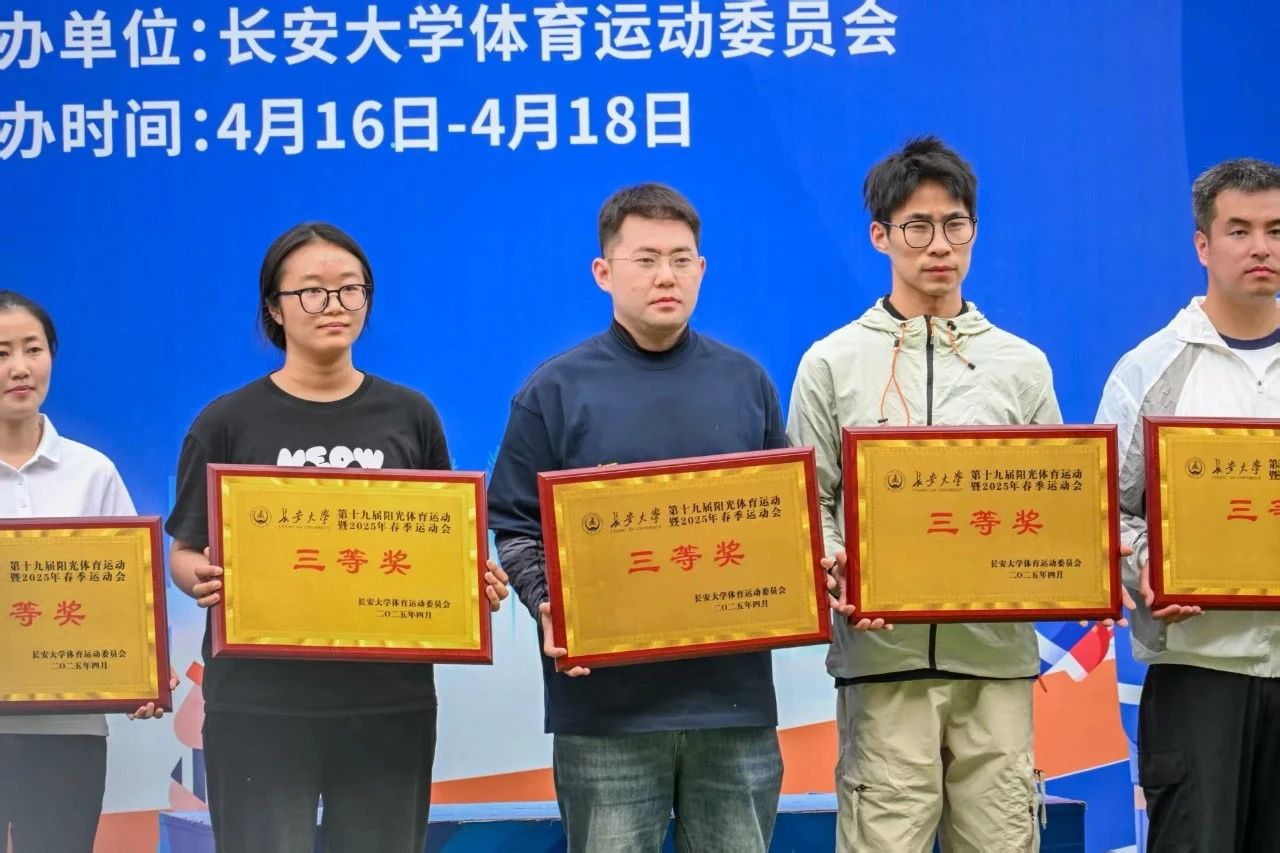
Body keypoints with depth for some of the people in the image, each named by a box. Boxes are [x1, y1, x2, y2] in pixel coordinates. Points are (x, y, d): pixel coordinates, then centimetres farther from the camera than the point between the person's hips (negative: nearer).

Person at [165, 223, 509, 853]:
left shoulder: (409, 416, 8)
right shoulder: (228, 423, 2)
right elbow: (185, 553, 4)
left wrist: (477, 582, -8)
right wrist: (202, 581, -18)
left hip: (391, 699, 2)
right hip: (259, 701, -2)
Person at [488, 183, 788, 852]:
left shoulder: (744, 382, 10)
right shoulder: (556, 391, 2)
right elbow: (516, 527, 2)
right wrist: (549, 610, -16)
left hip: (734, 693, 3)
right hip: (605, 703, -2)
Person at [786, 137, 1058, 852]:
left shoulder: (1022, 365, 13)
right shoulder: (834, 363, 7)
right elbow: (810, 502, 5)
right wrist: (837, 571, -14)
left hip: (998, 657, 2)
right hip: (884, 656, -2)